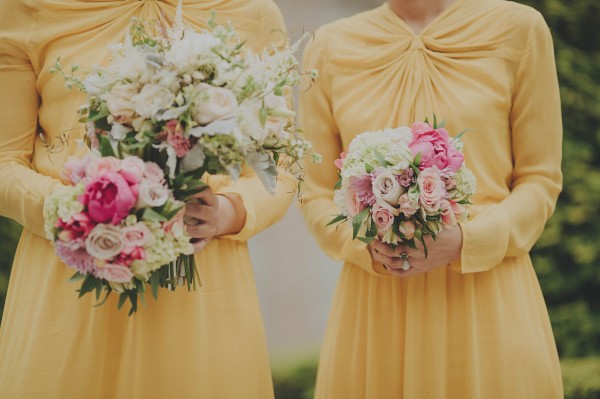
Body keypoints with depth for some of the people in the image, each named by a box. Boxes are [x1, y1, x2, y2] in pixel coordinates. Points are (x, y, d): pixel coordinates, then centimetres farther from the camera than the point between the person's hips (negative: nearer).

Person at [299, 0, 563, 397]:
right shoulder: (329, 48, 7)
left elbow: (541, 181, 3)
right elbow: (317, 196, 10)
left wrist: (466, 241, -13)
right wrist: (367, 244, -10)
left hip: (489, 302, -1)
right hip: (374, 309, 1)